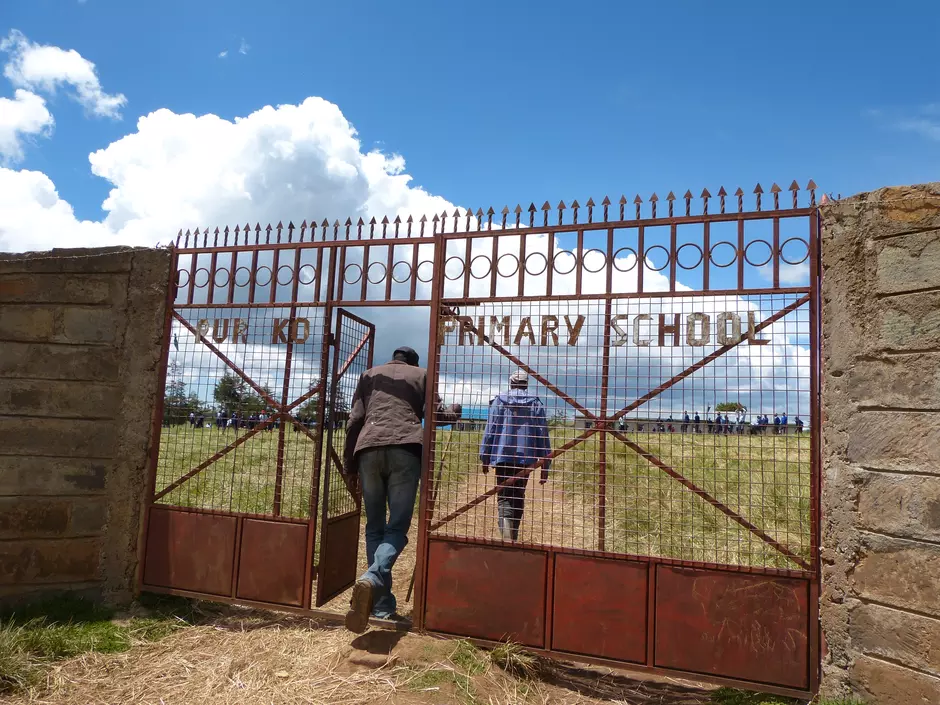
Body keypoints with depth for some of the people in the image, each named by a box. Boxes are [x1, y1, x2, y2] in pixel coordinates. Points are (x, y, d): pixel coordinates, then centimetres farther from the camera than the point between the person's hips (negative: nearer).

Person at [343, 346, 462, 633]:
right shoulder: (422, 374, 21)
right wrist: (455, 412, 32)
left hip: (369, 449, 2)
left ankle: (383, 606, 8)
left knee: (375, 528, 12)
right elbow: (434, 414, 10)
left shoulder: (369, 374, 26)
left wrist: (349, 466, 16)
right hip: (405, 449, -2)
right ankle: (372, 578, -27)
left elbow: (354, 421, 15)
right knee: (397, 527, 1)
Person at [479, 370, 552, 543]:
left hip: (502, 456, -2)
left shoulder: (499, 401, 2)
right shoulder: (536, 403, 4)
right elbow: (543, 434, 2)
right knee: (519, 496, 16)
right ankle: (513, 537, 25)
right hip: (526, 458, 2)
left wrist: (484, 457, 9)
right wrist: (545, 464, 6)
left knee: (504, 496, -1)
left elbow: (489, 430, 1)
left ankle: (506, 534, -24)